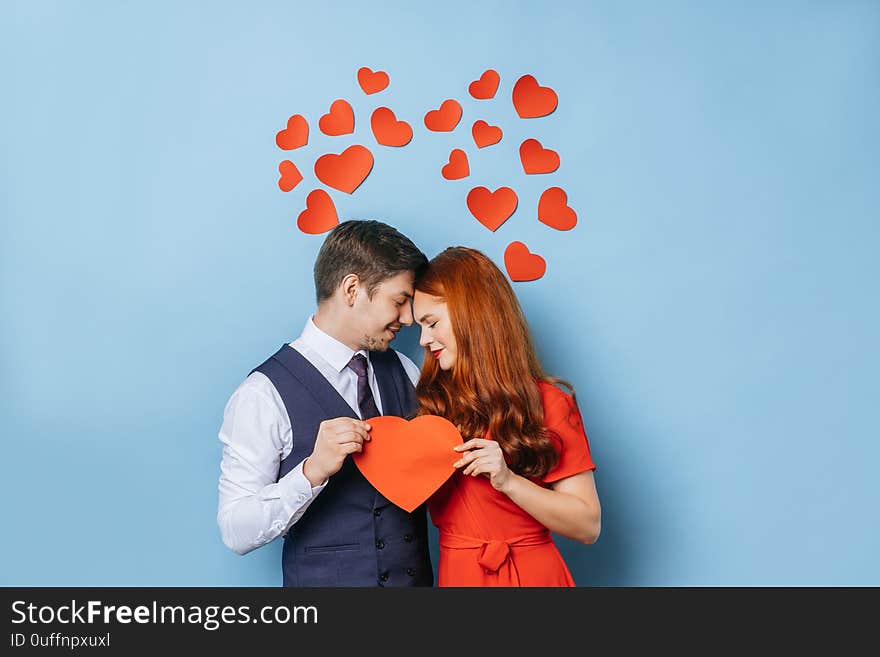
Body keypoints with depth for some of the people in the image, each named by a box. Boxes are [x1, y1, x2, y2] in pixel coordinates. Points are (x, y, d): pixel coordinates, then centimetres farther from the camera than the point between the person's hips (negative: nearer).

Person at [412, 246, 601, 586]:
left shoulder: (547, 403, -11)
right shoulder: (436, 402, 2)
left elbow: (588, 526, -12)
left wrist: (508, 480, -24)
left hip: (528, 574, -4)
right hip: (453, 573, 5)